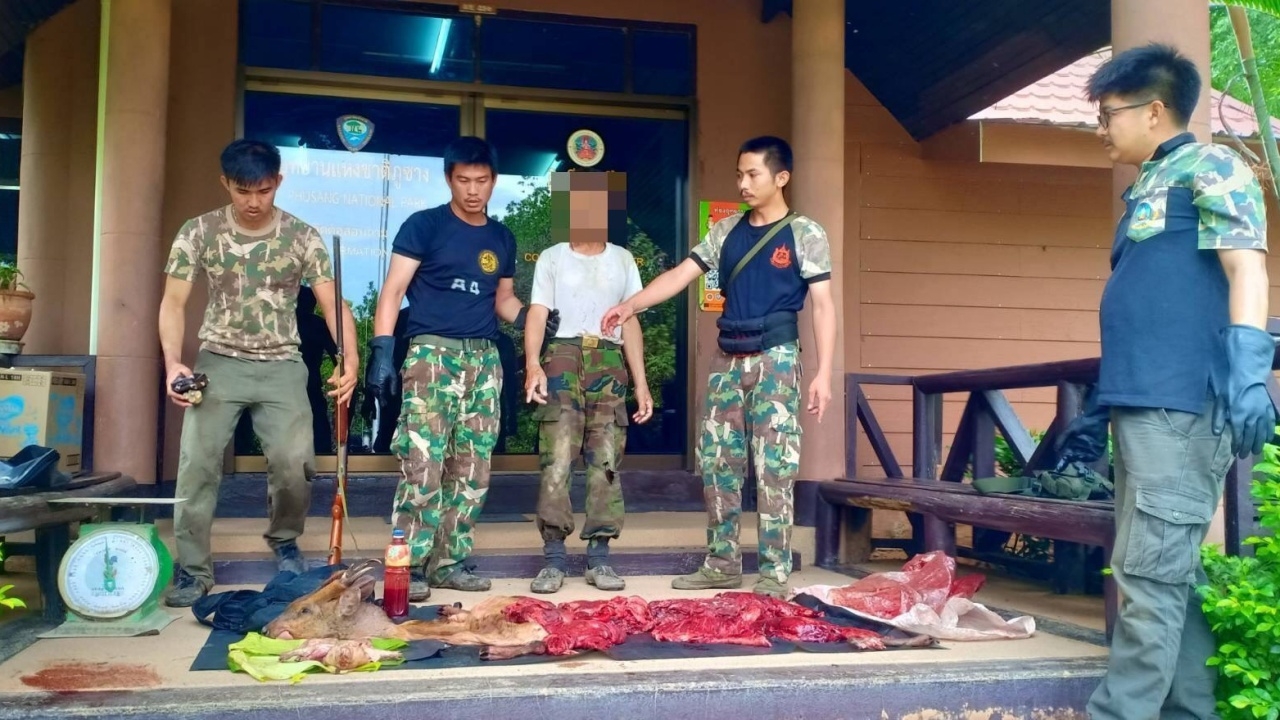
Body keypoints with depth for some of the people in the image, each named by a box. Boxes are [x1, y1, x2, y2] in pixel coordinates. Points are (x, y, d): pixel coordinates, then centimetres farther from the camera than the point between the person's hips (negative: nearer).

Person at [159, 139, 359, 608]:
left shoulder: (302, 236, -3)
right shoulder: (198, 232, -2)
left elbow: (332, 303, -7)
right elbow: (173, 303, -2)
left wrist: (350, 359, -24)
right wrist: (173, 364, -18)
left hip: (281, 366, 0)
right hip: (218, 363, 1)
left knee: (295, 462, -12)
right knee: (198, 461, -8)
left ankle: (284, 542, 17)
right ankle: (192, 569, 6)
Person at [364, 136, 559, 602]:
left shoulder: (502, 239, 14)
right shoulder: (424, 225, -1)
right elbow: (393, 290, -5)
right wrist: (381, 350, -15)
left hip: (484, 361, 5)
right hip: (432, 355, -5)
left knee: (472, 472, 6)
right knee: (422, 466, -11)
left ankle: (451, 562, 15)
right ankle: (410, 567, -4)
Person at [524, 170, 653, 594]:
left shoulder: (622, 260, 16)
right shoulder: (552, 258, 9)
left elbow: (630, 323, 15)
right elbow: (537, 314, -1)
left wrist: (641, 382, 8)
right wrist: (533, 364, -19)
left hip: (609, 363, 3)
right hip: (563, 358, -2)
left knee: (606, 463, 0)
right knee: (557, 461, -10)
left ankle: (599, 556, 5)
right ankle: (554, 558, -6)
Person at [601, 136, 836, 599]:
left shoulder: (804, 234, -2)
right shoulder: (726, 231, 12)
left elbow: (823, 305, -5)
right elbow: (682, 274, 8)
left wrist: (824, 373, -13)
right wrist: (631, 305, -5)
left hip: (775, 359, -5)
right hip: (728, 359, 5)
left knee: (773, 468, -5)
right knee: (716, 461, 6)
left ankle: (774, 574, 3)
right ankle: (723, 564, 17)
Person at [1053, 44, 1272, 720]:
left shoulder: (1210, 168, 0)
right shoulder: (1145, 190, 24)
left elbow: (1245, 266, -14)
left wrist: (1248, 372, -28)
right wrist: (1098, 409, 24)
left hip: (1180, 406, -9)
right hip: (1143, 406, 9)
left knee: (1150, 569, -8)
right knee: (1170, 570, 11)